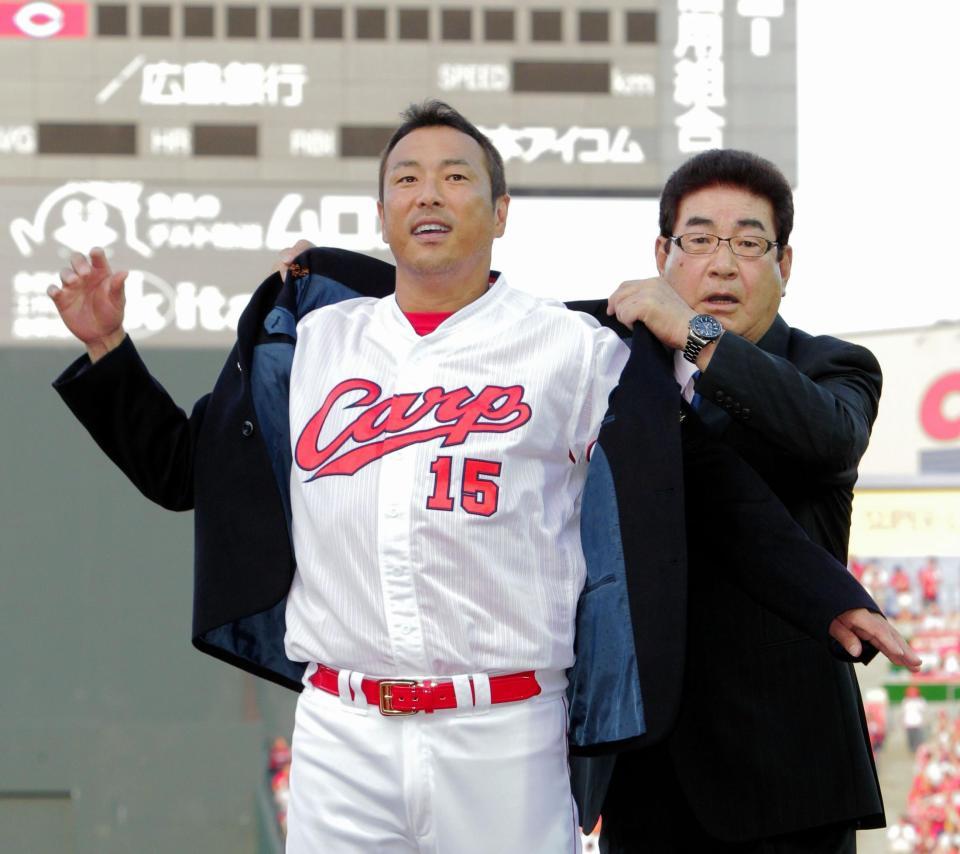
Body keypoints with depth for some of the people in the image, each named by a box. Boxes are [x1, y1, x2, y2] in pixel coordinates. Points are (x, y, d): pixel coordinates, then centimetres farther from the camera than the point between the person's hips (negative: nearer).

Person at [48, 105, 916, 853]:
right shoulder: (311, 340, 12)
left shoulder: (573, 350, 3)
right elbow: (182, 470, 21)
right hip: (340, 734, 3)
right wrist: (108, 349, 11)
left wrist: (832, 600, -2)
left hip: (505, 740, -2)